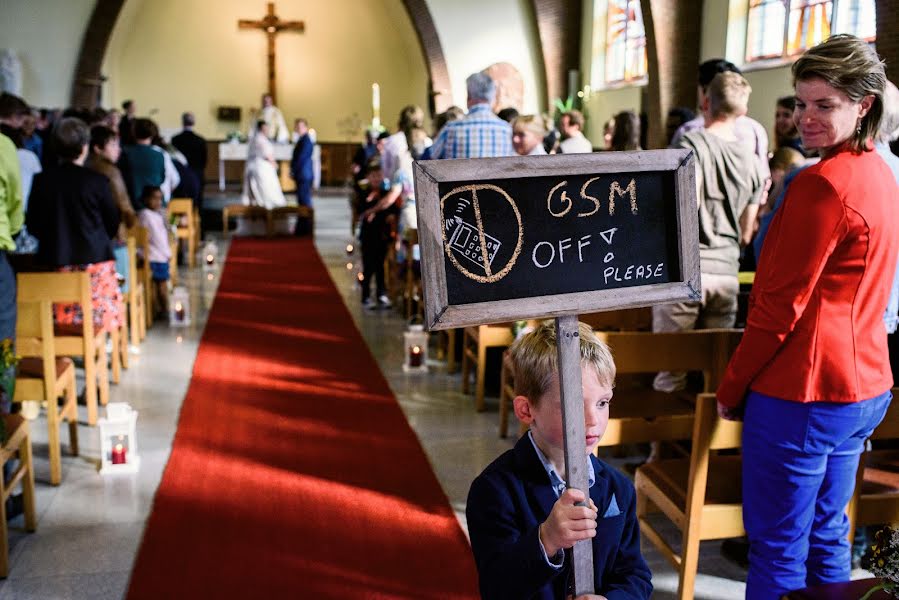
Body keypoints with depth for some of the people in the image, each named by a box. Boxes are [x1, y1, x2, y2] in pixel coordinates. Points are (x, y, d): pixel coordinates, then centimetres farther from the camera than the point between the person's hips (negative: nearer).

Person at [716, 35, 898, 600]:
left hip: (803, 392, -9)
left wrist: (731, 387, -7)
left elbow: (780, 306, -18)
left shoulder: (822, 183, -19)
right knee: (826, 536, 21)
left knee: (778, 552, 4)